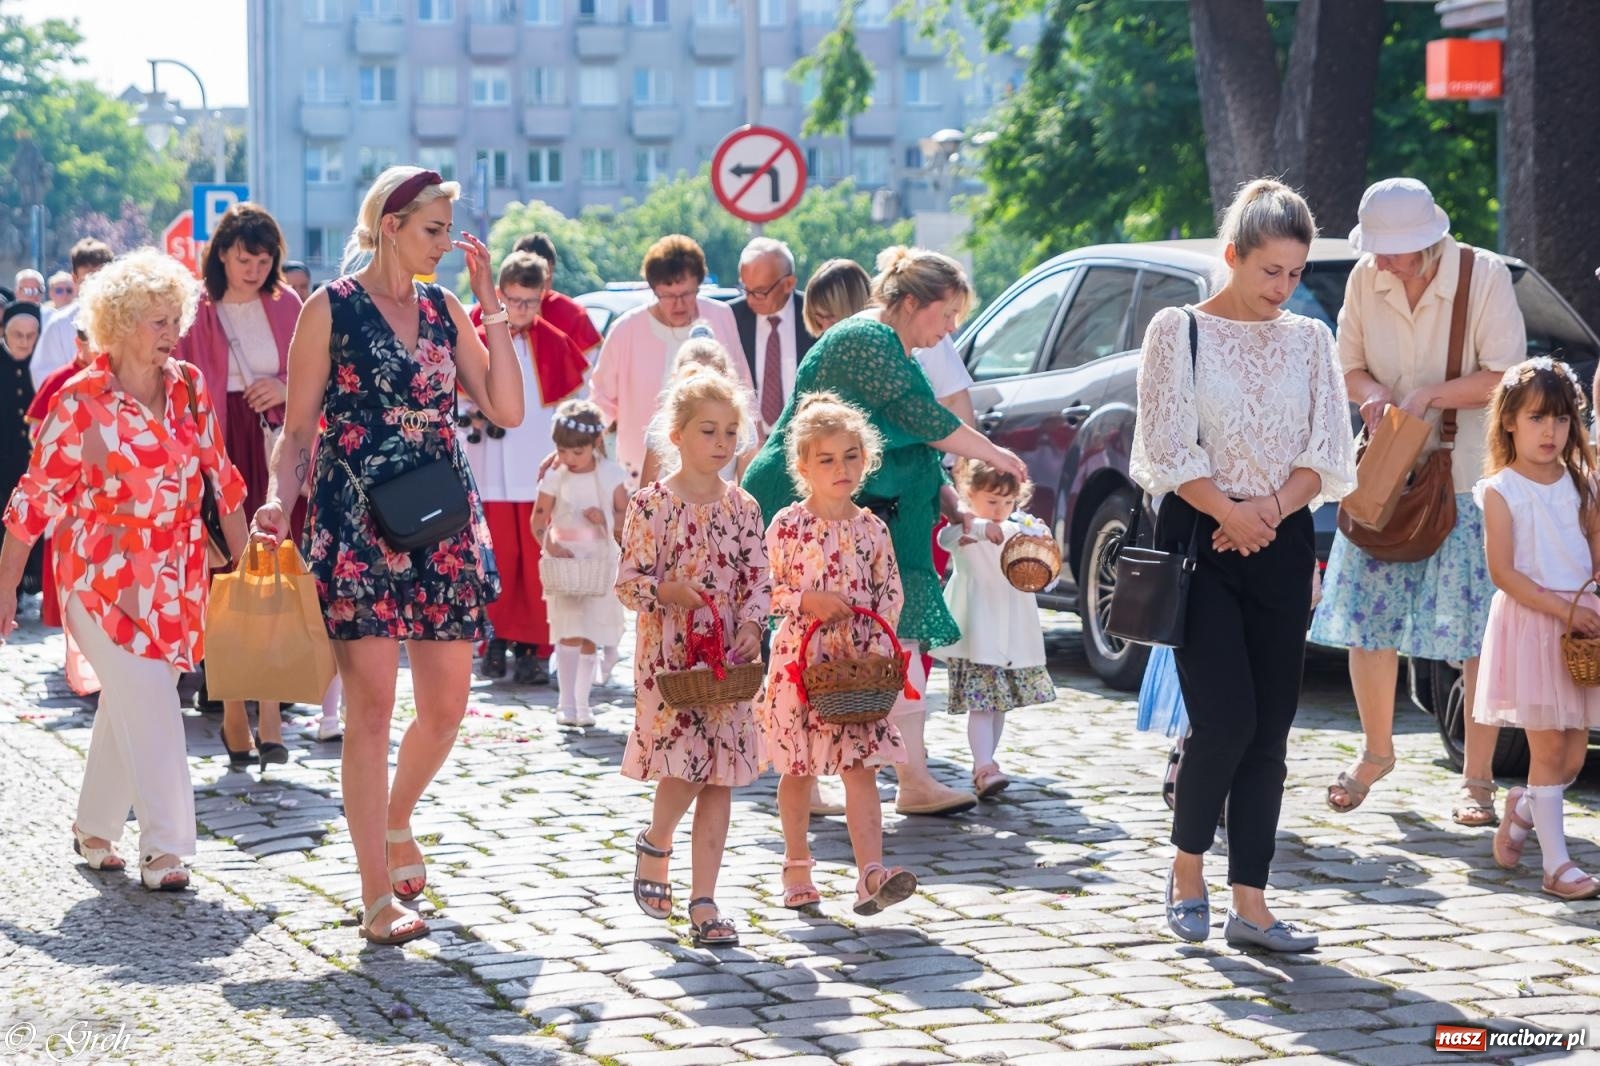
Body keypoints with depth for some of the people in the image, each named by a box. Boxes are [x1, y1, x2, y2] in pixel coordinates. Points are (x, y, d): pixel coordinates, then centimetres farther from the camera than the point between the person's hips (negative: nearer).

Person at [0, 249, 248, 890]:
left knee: (125, 706, 13)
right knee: (149, 707, -12)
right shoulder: (81, 400, -10)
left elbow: (219, 476, 12)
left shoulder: (189, 388, 4)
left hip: (173, 578, 5)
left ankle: (94, 829, 28)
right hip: (103, 577, -5)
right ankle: (162, 849, -9)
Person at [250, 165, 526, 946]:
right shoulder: (331, 309, -1)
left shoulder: (444, 310, 11)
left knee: (447, 706, 6)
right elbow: (297, 429, 0)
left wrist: (491, 308, 0)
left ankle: (396, 822, 35)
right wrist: (279, 497, -18)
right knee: (371, 707, -7)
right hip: (357, 523, -5)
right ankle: (376, 896, -2)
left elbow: (507, 410, 4)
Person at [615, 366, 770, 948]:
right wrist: (667, 591, -26)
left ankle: (703, 900, 9)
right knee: (685, 763, -11)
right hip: (668, 654, -4)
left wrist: (751, 623, -12)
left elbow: (759, 578, 5)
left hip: (728, 657, 4)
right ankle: (655, 841, 22)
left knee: (720, 776, 3)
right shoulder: (651, 503, -5)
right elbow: (629, 582, -7)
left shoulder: (742, 506, 6)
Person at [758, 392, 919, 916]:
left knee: (861, 767, -6)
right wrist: (808, 602, -16)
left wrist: (876, 651, -6)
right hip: (800, 659, -1)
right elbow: (764, 592, -1)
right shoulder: (787, 525, -3)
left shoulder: (872, 528, 4)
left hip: (858, 662, 1)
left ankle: (871, 873, -14)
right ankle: (797, 867, 25)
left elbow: (891, 594, 6)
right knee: (798, 770, 10)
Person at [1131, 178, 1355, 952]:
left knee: (1269, 729, 2)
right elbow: (1168, 451, -5)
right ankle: (1187, 865, 10)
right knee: (1224, 717, -13)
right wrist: (1228, 510, -14)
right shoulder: (1179, 329, 0)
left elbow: (1328, 453, 5)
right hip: (1199, 539, -4)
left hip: (1282, 542, 4)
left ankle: (1250, 906, 6)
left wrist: (1273, 507, -11)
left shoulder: (1309, 339, 11)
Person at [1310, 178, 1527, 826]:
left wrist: (1431, 394, -25)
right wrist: (1372, 391, -13)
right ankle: (1376, 752, 25)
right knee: (1365, 618, 4)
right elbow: (1348, 365, 9)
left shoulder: (1485, 276, -12)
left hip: (1469, 479, -4)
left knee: (1479, 632, -4)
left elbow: (1507, 377, -14)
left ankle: (1477, 779, 6)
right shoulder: (1365, 281, 0)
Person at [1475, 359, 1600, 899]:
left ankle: (1523, 807, 34)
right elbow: (1503, 572, -11)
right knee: (1549, 748, -5)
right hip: (1529, 625, -5)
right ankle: (1555, 862, 1)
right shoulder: (1501, 490, -6)